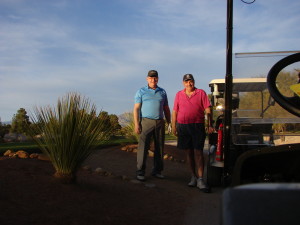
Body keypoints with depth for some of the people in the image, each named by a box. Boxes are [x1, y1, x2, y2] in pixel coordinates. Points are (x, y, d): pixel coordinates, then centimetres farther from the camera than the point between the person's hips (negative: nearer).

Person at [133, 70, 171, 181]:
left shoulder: (162, 92, 13)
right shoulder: (141, 91, 3)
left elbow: (166, 109, 17)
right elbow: (136, 108, -2)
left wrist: (169, 123, 9)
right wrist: (136, 124, -11)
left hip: (160, 122, 4)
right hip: (146, 122, -4)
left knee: (159, 148, 7)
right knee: (143, 147, -7)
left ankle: (157, 170, 17)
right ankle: (140, 172, -2)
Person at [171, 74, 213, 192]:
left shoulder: (201, 93, 4)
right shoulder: (179, 95, 12)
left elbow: (207, 110, 0)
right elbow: (174, 112, 12)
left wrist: (210, 125, -8)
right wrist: (173, 127, 5)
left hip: (197, 126, -3)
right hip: (183, 127, 3)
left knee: (198, 152, -8)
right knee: (189, 152, 9)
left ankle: (200, 180, -9)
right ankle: (194, 177, 20)